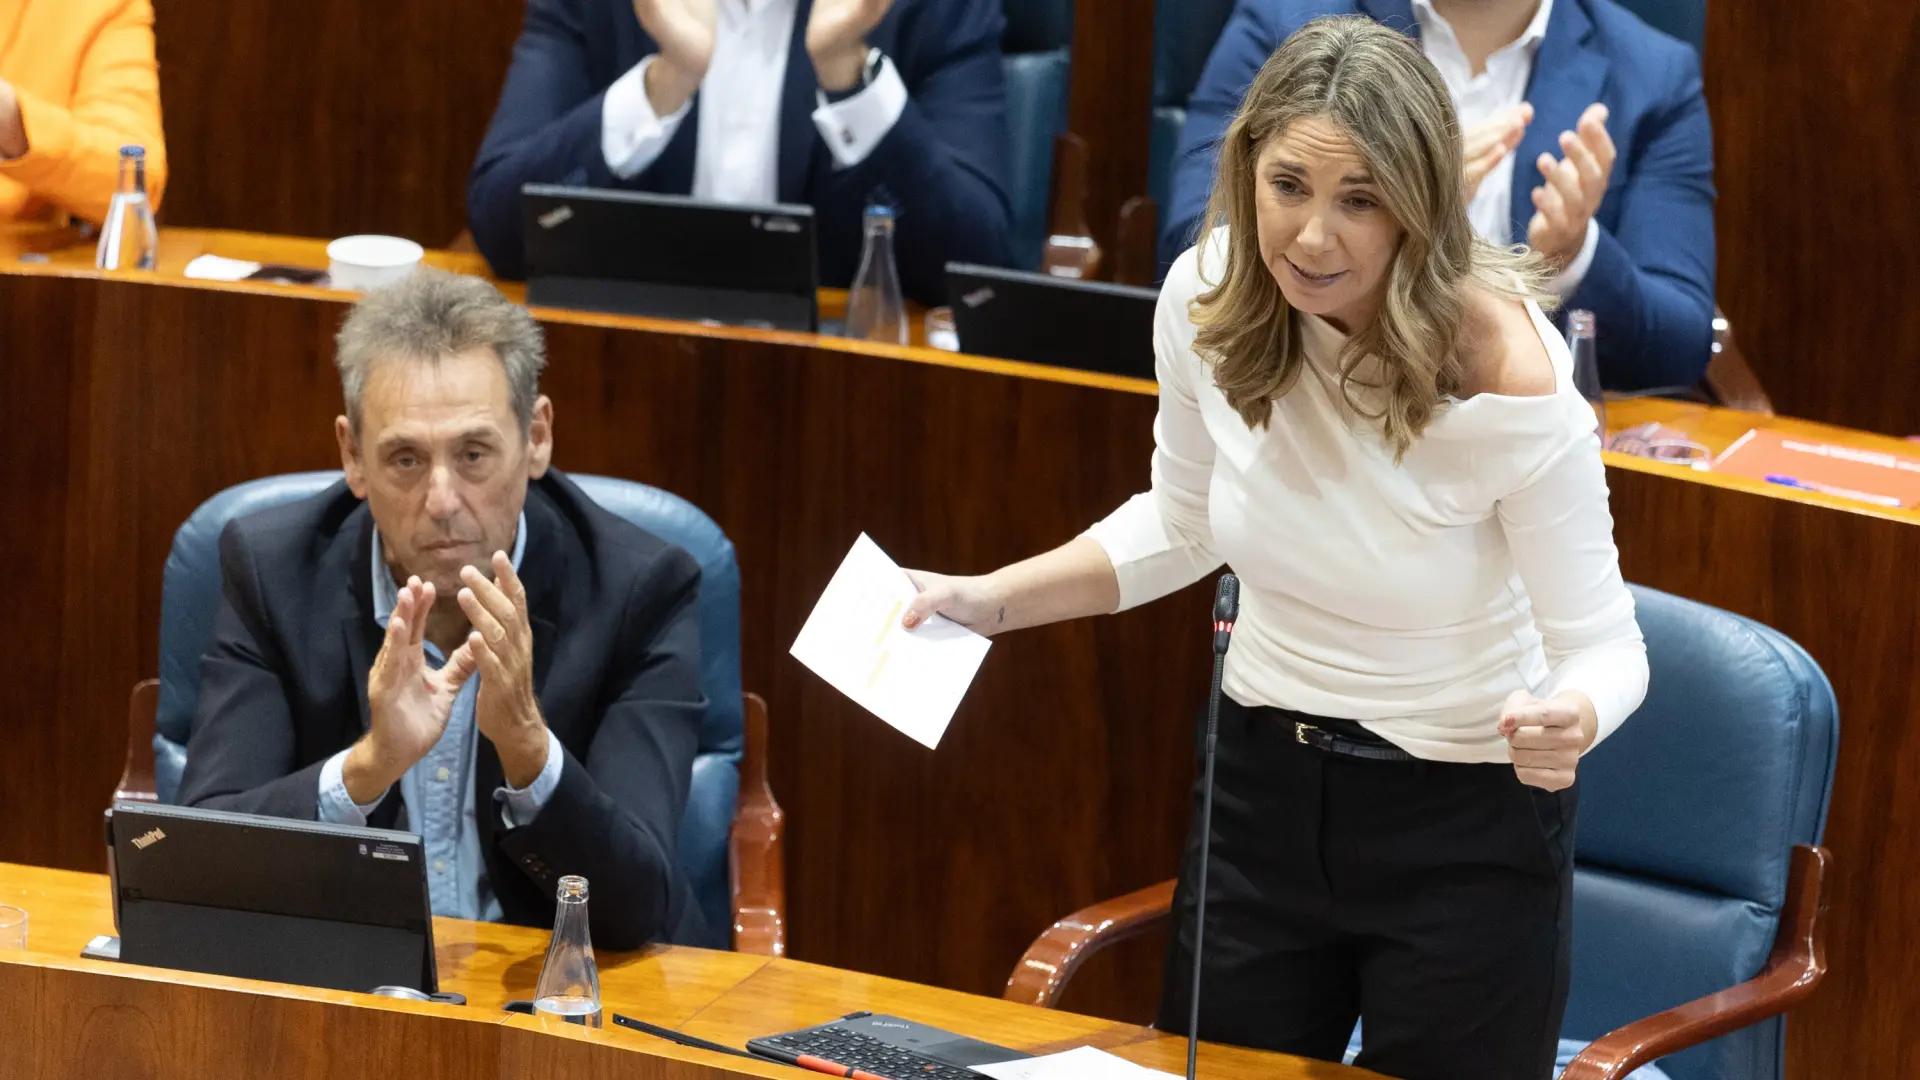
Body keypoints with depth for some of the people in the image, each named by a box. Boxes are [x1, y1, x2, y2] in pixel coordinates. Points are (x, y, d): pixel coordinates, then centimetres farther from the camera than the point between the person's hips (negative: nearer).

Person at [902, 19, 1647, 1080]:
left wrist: (1569, 722, -39)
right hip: (1261, 784, 5)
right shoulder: (1205, 299, -12)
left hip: (1467, 829, -4)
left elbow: (1604, 643, -16)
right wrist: (995, 599, -1)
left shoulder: (1507, 374, -26)